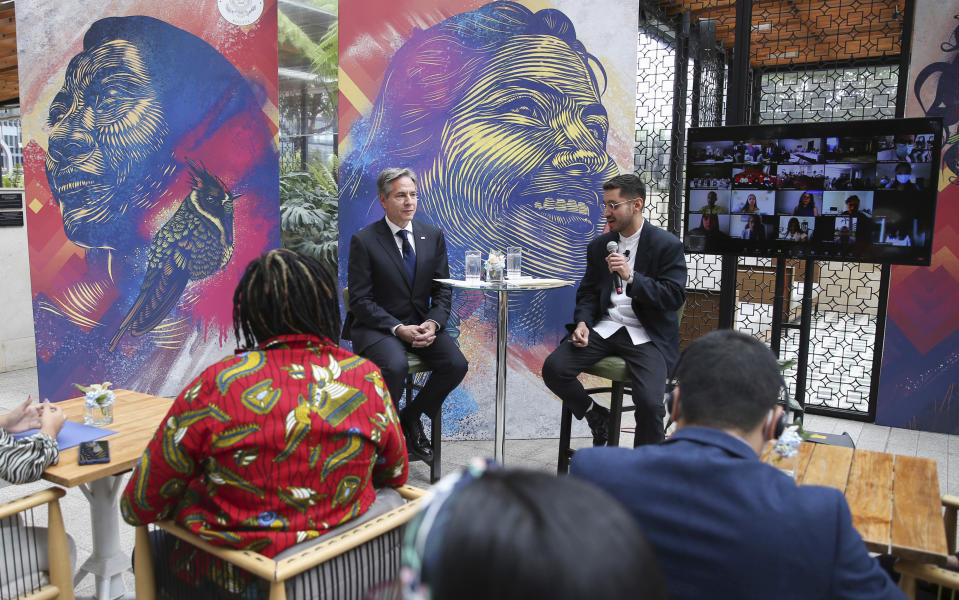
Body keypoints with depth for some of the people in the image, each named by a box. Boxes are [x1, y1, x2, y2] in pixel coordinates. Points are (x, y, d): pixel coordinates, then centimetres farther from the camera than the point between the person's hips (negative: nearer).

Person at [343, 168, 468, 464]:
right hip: (377, 326, -4)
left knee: (457, 364, -20)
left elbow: (442, 290, 6)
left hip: (422, 323, 5)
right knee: (395, 367, -34)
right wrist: (398, 329, -21)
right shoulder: (363, 240, -7)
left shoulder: (433, 235, 6)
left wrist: (432, 323, -13)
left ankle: (410, 418, 6)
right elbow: (360, 300, -9)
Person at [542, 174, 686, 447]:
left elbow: (675, 297, -10)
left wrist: (631, 277, -22)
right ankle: (597, 417, 11)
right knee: (553, 368, -17)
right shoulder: (599, 245, 12)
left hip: (646, 335, -4)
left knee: (649, 402, -26)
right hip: (605, 327, 4)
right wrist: (582, 322, -5)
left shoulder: (667, 245, -3)